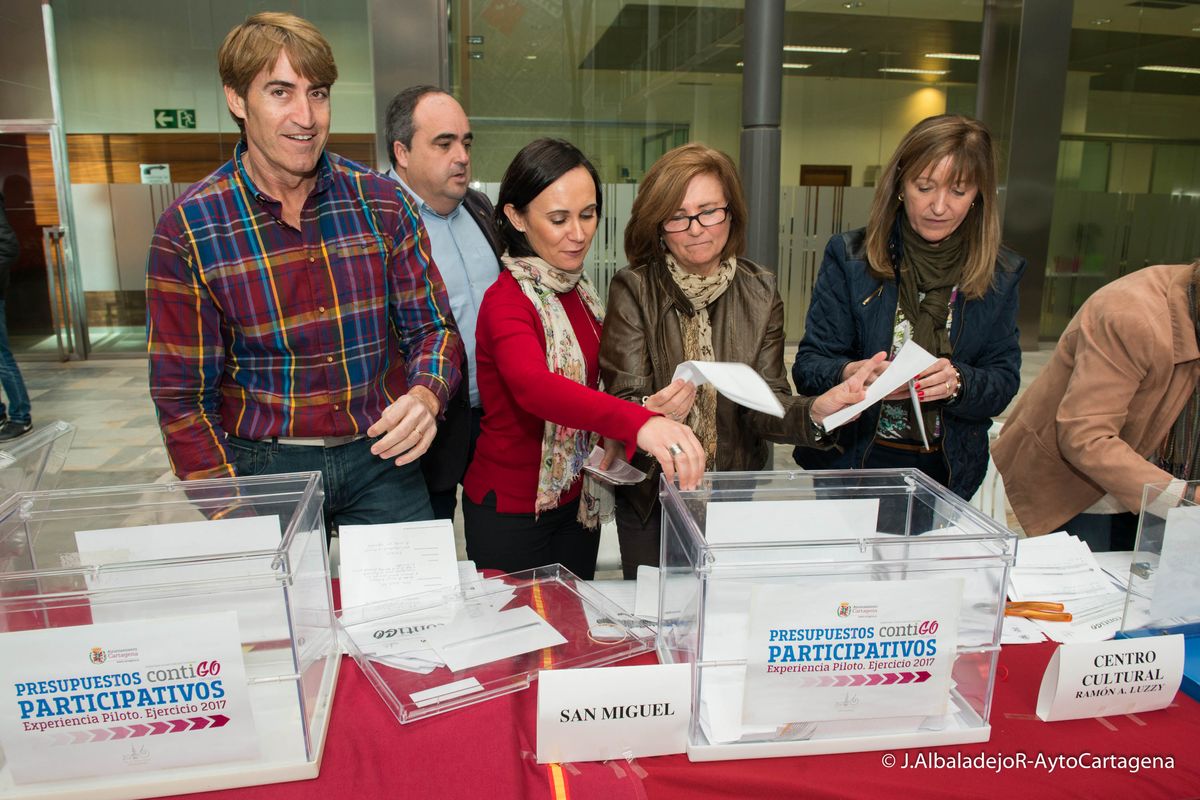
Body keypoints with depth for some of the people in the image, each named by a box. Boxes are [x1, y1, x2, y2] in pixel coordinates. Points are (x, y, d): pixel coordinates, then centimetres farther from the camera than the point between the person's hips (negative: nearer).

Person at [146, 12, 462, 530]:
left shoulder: (382, 202, -2)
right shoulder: (187, 229, -8)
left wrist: (425, 395, -20)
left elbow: (432, 326, 2)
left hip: (379, 457, 2)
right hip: (263, 463, -1)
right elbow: (181, 397, -6)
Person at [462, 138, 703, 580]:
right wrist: (638, 422, -54)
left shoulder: (579, 291, 5)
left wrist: (614, 438, -1)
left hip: (577, 501, 7)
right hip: (511, 508, -7)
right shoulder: (506, 300, -20)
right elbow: (533, 386, -40)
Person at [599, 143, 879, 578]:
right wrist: (652, 411, -40)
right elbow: (622, 402, -17)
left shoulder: (760, 292, -4)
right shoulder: (632, 290, -12)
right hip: (651, 496, -2)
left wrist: (814, 412, -30)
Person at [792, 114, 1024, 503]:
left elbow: (1004, 381, -1)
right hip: (848, 464, -2)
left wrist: (957, 382, -23)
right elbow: (808, 367, -9)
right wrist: (854, 374, -31)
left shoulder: (1000, 274, 0)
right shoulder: (850, 256, -7)